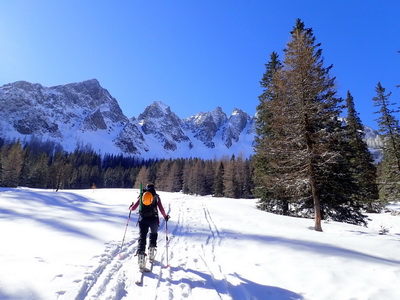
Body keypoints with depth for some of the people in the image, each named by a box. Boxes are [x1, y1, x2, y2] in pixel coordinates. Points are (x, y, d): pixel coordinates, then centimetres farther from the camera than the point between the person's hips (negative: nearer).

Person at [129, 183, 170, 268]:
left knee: (142, 237, 4)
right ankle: (151, 254, 23)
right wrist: (165, 216, 15)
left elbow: (133, 208, 9)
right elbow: (161, 209, -1)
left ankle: (141, 254, -11)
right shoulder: (156, 197, 6)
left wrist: (130, 207, 32)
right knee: (153, 234, 23)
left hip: (142, 219, 0)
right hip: (153, 219, 0)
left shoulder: (141, 196, 10)